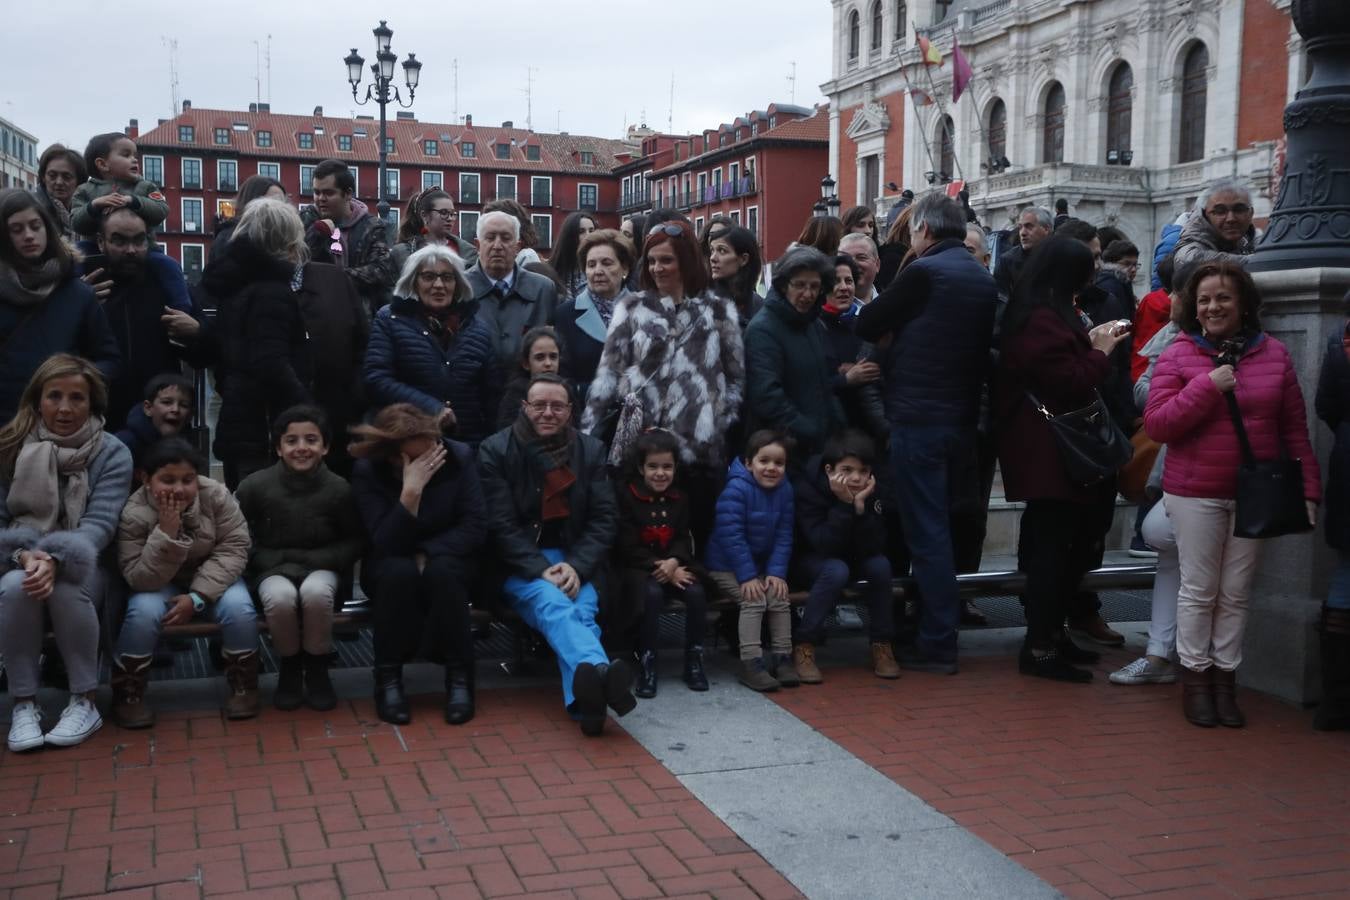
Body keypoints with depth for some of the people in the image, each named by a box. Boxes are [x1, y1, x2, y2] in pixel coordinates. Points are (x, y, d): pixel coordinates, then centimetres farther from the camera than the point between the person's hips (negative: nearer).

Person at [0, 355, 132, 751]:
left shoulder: (112, 453, -3)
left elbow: (100, 522, -14)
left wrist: (56, 559, -32)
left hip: (82, 568, -1)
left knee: (65, 587, -34)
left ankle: (85, 702, -17)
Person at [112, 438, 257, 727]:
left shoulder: (216, 495, -19)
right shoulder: (134, 514, -23)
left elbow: (233, 549, -18)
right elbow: (140, 579, -25)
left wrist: (197, 597, -28)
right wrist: (167, 533, -40)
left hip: (212, 579, 1)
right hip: (159, 583, -1)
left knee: (239, 607, -28)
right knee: (144, 611, -32)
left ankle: (243, 686, -5)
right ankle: (128, 694, -11)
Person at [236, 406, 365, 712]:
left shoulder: (339, 488, -9)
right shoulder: (254, 486, -9)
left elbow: (355, 542, 1)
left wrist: (314, 560, -13)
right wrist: (279, 561, -12)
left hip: (321, 568, 0)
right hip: (273, 570, 0)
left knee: (315, 592, -35)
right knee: (280, 597, -34)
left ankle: (317, 668, -8)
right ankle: (289, 667, -4)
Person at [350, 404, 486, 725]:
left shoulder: (459, 457, -14)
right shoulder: (367, 472, -16)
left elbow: (475, 527, -13)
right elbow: (386, 544, -24)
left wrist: (426, 555, -23)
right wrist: (411, 491, -36)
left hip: (447, 559, 1)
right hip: (390, 569, 0)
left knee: (441, 572, -34)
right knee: (400, 572, -35)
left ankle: (460, 677, -23)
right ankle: (388, 678, -20)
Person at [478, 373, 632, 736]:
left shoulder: (590, 450, 7)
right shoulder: (496, 450, -1)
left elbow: (605, 518, 4)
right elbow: (501, 525, -6)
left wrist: (576, 567, -12)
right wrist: (542, 570, -18)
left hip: (574, 562, 3)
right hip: (519, 567, -3)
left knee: (581, 611, -30)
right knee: (552, 602, -35)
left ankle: (586, 698, -55)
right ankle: (600, 673, -64)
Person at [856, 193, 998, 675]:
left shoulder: (924, 272, -12)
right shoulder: (983, 278, 12)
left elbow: (867, 325, -6)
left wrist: (868, 309, 15)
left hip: (918, 418, -8)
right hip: (962, 417, 8)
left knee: (926, 530, -3)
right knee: (940, 522, 18)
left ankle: (937, 643, 1)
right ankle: (939, 626, 27)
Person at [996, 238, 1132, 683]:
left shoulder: (1035, 314, 15)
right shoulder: (1043, 321, -18)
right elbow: (1071, 383, -20)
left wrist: (1089, 341, 7)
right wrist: (1100, 351, -7)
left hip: (1046, 448, 11)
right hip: (1047, 450, -11)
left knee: (1055, 542, 15)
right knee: (1052, 545, -6)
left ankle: (1051, 632, 24)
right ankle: (1039, 647, -1)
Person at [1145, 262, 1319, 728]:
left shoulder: (1273, 354, 3)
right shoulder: (1177, 356, -4)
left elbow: (1295, 430, 5)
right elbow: (1156, 424, -11)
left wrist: (1308, 490, 1)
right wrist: (1206, 387, -20)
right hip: (1195, 494, -2)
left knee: (1236, 593, 9)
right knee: (1199, 590, 5)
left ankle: (1225, 679, 21)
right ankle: (1195, 679, 18)